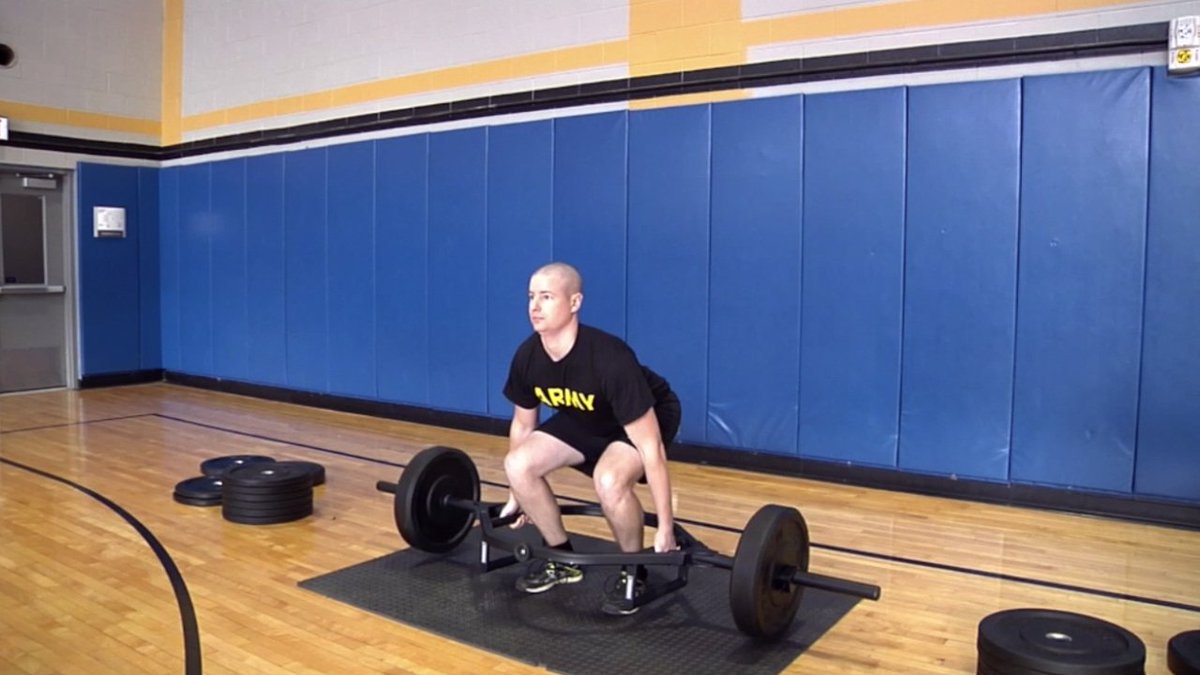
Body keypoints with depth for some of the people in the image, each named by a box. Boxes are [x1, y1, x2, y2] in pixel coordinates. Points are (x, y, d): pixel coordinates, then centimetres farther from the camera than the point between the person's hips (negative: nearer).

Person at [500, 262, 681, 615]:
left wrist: (665, 529, -31)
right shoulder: (527, 357, -18)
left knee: (609, 480, -36)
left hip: (649, 419, -6)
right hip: (584, 420, 6)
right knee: (518, 465, -14)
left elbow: (651, 448, -34)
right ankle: (563, 559, 7)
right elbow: (523, 425, 0)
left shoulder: (610, 360, -38)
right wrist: (515, 497, 9)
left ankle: (633, 571, -7)